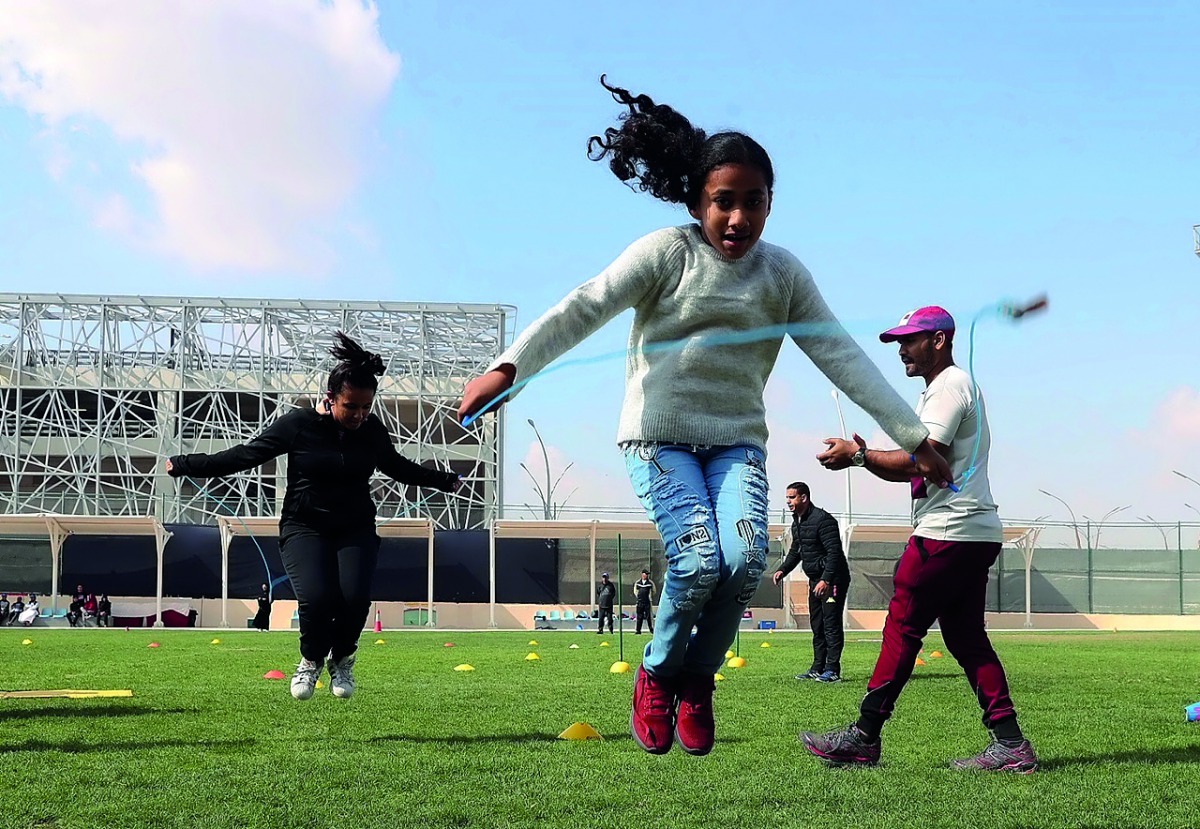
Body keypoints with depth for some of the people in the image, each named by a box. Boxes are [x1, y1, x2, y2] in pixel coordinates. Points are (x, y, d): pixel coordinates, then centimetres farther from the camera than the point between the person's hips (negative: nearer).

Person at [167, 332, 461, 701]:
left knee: (355, 598, -22)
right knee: (317, 597, -26)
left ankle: (341, 658, 12)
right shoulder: (299, 424, -10)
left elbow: (397, 467, 21)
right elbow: (245, 455, -5)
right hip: (305, 528, -2)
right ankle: (311, 660, 8)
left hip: (355, 530, 3)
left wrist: (445, 480, 29)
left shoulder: (373, 430, 1)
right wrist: (185, 465, -7)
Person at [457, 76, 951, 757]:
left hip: (737, 439, 3)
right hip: (660, 434, -3)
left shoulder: (784, 273, 5)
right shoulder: (669, 252, -6)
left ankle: (698, 680, 6)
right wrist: (509, 366, -31)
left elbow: (843, 355, 4)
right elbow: (585, 308, -16)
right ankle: (657, 674, 9)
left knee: (746, 558, -20)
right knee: (700, 561, -22)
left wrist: (913, 436, 0)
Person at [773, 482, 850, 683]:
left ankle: (832, 670, -9)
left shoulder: (822, 520, -18)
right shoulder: (797, 523, 12)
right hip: (815, 580, 10)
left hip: (833, 579, -10)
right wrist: (783, 569, 8)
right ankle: (817, 669, 16)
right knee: (817, 625, 11)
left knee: (831, 624, -10)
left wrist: (826, 579, -31)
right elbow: (796, 551, 24)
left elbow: (834, 552, -23)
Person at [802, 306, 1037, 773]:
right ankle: (1009, 744, 4)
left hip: (948, 532, -11)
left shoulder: (949, 386, -8)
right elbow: (916, 469, 20)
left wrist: (859, 456, -14)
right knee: (965, 637, 8)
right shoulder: (942, 390, 25)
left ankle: (864, 737, -4)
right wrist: (864, 455, 5)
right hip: (974, 534, 11)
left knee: (903, 626, -7)